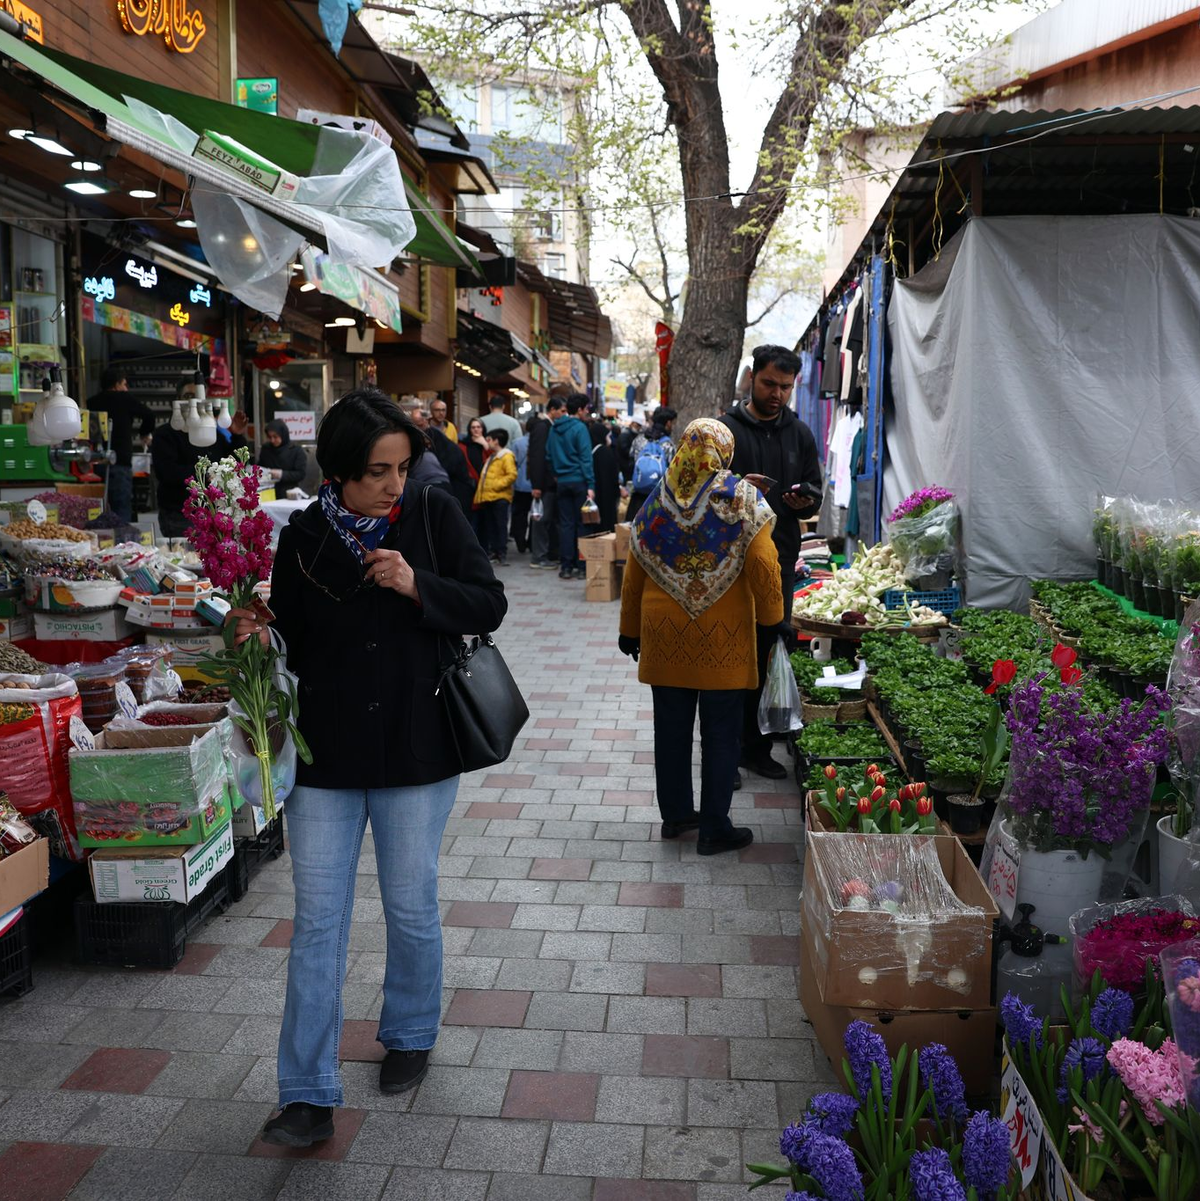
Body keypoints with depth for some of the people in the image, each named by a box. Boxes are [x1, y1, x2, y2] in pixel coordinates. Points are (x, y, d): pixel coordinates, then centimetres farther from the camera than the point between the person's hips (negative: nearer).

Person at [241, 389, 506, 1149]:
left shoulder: (434, 514, -5)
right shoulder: (304, 536, -2)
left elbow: (489, 606, -5)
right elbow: (295, 641, 6)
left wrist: (417, 587, -20)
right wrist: (260, 633, -15)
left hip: (416, 750, -1)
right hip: (326, 752, 1)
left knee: (412, 909, 15)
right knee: (317, 920, 4)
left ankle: (411, 1037, 41)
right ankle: (309, 1095, 15)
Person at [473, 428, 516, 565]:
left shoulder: (507, 456, -8)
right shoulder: (491, 457, 20)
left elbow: (512, 475, -18)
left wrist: (497, 484, -17)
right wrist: (480, 494, 17)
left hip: (500, 497, -9)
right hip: (488, 497, 9)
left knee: (501, 525, -6)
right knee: (490, 526, 10)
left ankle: (502, 554, -4)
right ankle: (493, 552, 17)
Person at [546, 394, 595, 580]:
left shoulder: (554, 428, 9)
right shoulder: (579, 428, -11)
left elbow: (549, 455, 12)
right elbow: (585, 458, -14)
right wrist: (591, 485, -15)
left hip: (562, 481, 5)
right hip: (579, 481, -5)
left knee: (565, 524, 7)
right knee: (581, 523, 2)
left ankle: (566, 566, 6)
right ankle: (580, 566, 3)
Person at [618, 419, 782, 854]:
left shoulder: (658, 500, 4)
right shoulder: (741, 499, -6)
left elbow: (634, 571, 8)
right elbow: (762, 563, -14)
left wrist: (630, 629, 16)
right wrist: (771, 617, -1)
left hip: (665, 634, 4)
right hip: (722, 638, -3)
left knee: (672, 729, 14)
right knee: (720, 734, 6)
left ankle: (675, 814, 26)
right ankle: (714, 829, 12)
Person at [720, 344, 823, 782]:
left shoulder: (800, 433, 13)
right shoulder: (725, 429, -1)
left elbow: (816, 492, 15)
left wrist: (805, 501, -8)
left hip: (779, 561, 4)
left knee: (769, 656, 8)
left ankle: (757, 746, 20)